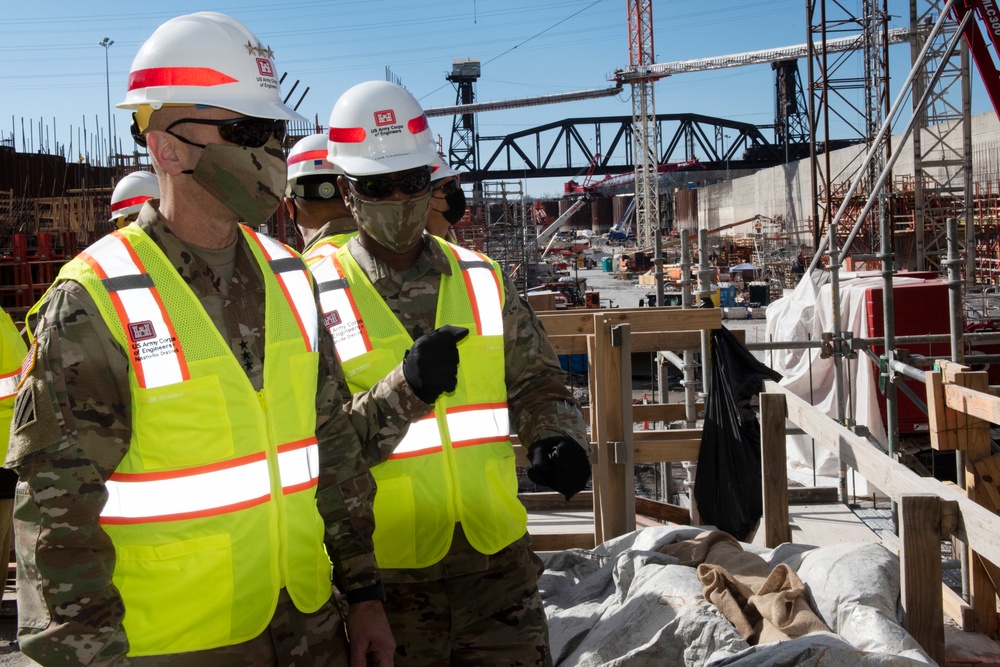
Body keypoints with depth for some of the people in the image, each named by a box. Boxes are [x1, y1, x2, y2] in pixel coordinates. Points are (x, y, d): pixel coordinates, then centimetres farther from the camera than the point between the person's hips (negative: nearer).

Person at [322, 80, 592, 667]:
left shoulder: (482, 280, 8)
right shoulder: (318, 293, -5)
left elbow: (537, 384, 15)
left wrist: (557, 437, -6)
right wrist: (403, 388, -26)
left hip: (498, 555, 3)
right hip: (388, 569, -3)